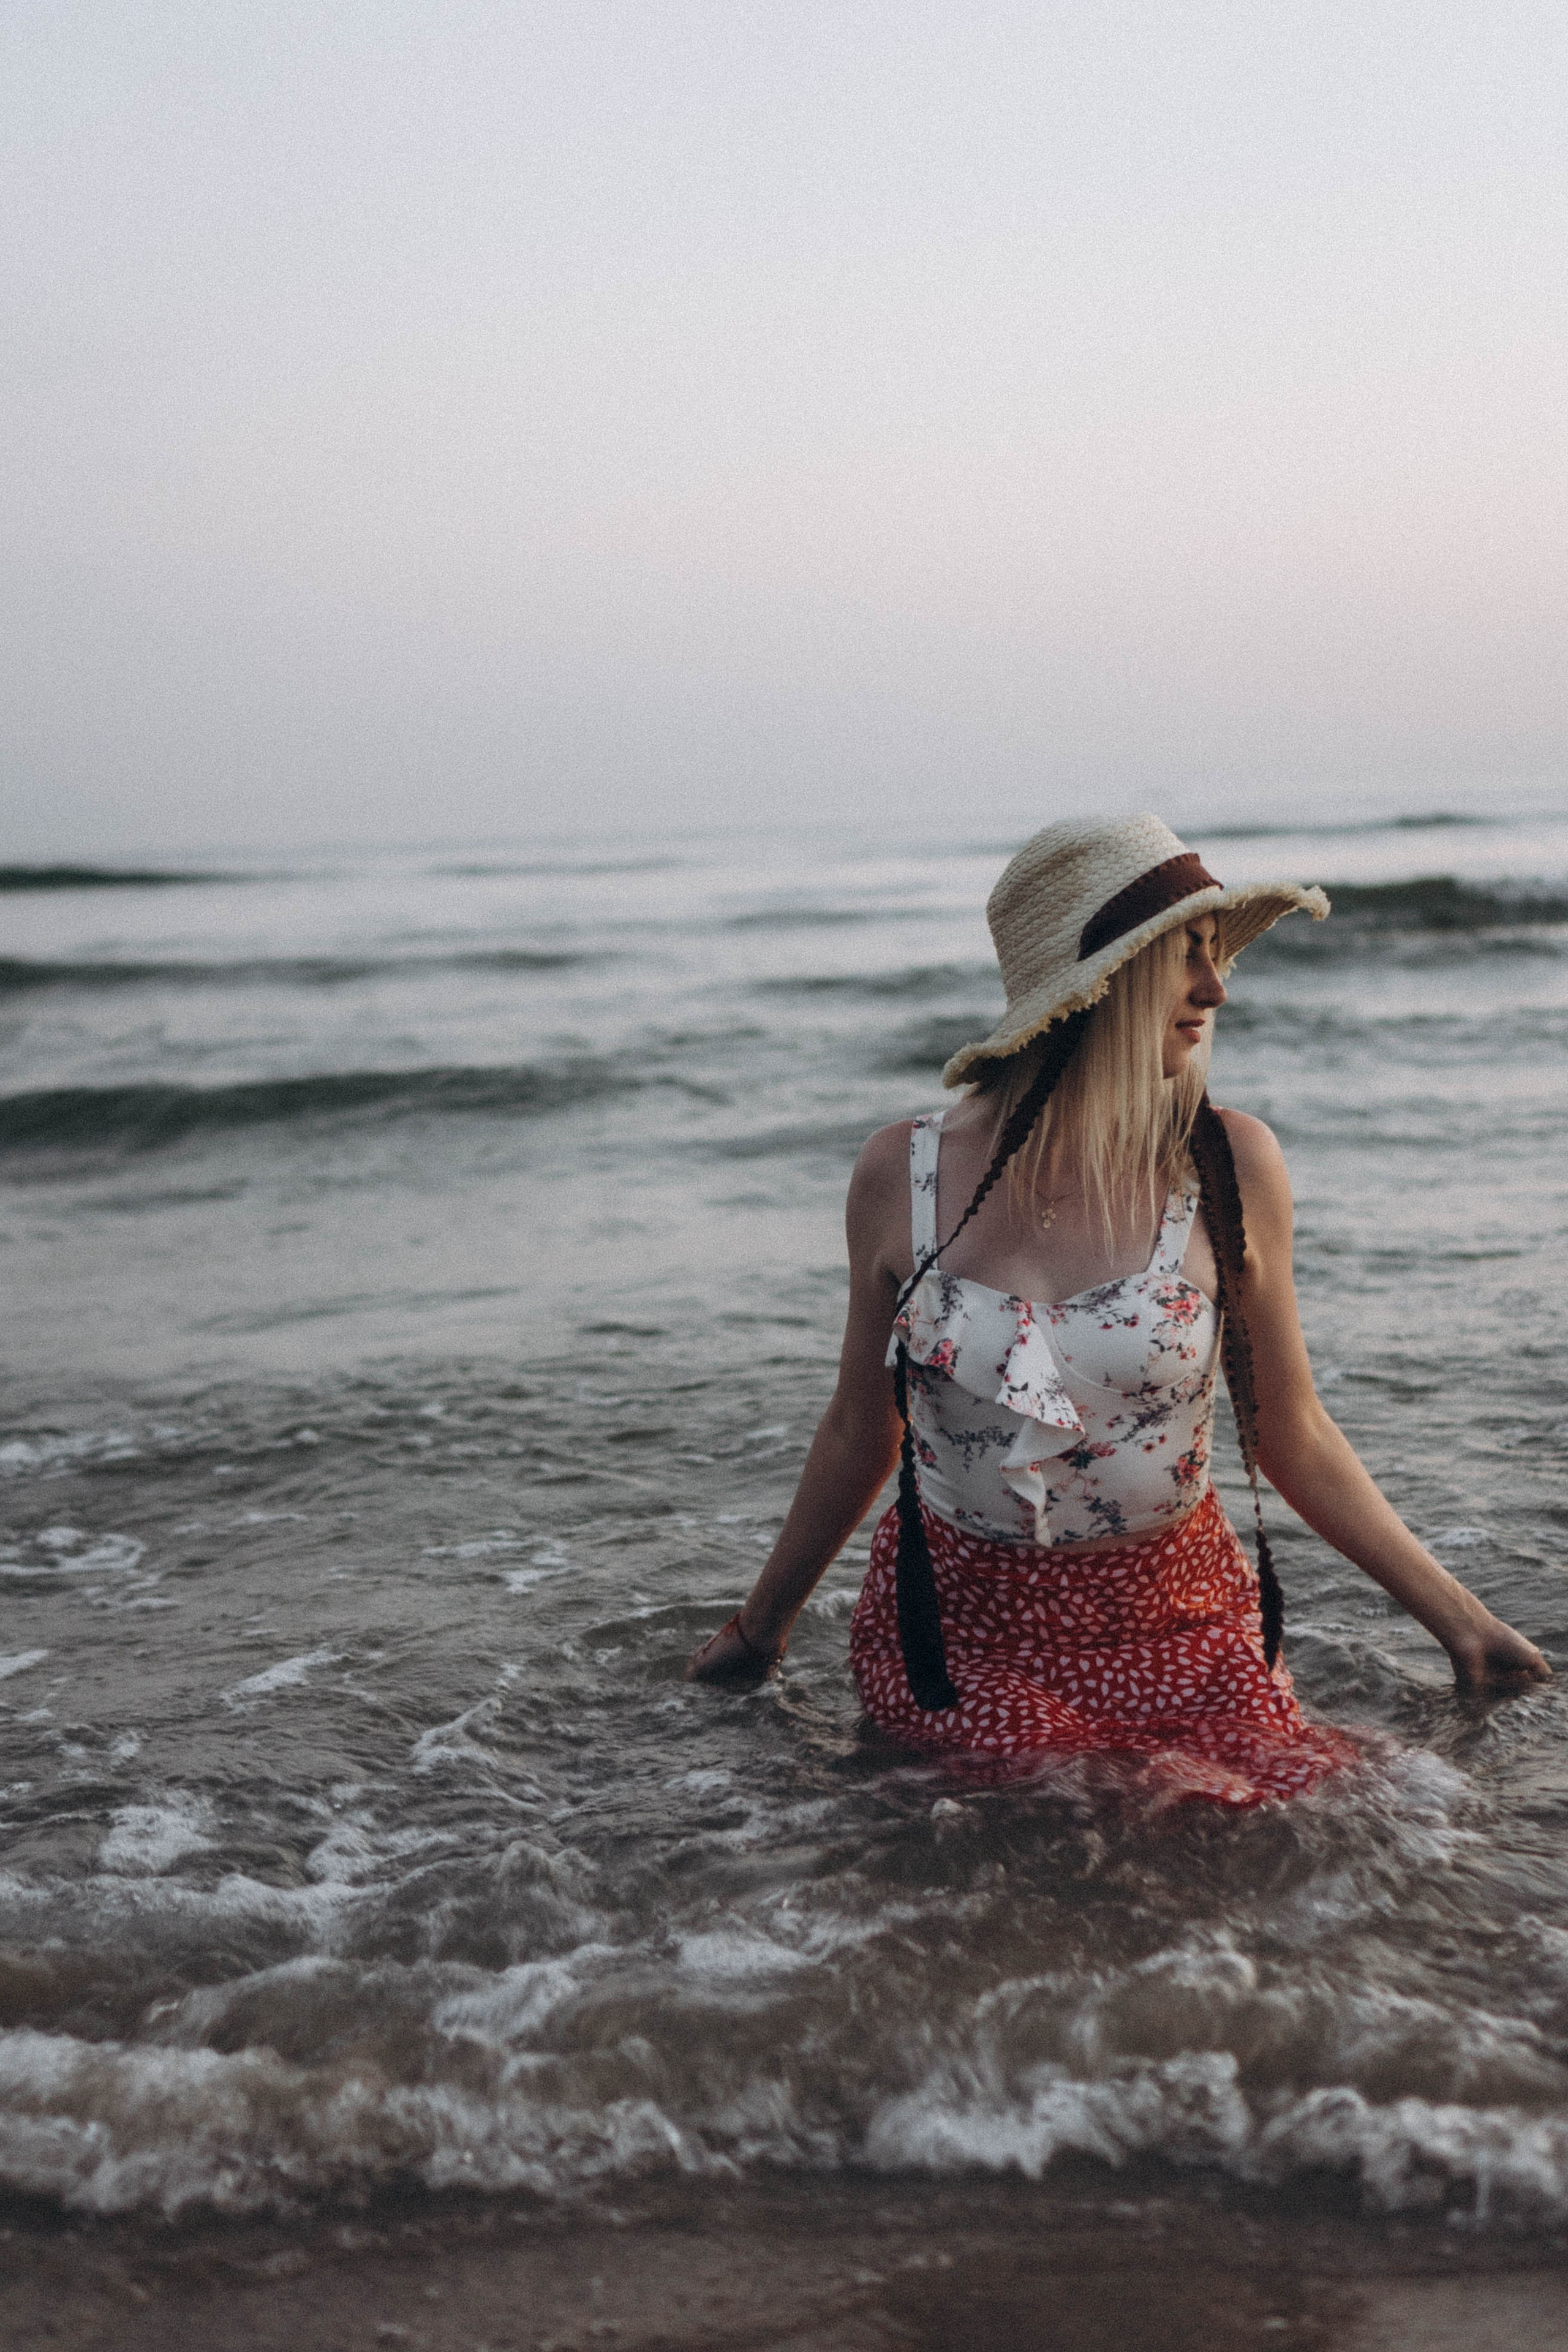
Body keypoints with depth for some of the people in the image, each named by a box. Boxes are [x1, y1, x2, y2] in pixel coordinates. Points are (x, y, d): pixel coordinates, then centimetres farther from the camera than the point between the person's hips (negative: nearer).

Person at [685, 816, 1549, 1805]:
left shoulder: (1229, 1165, -7)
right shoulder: (904, 1176, -6)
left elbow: (1294, 1439, 3)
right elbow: (860, 1434, 8)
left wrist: (1455, 1616, 3)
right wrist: (758, 1630, 17)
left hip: (1179, 1626, 1)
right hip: (963, 1635, -1)